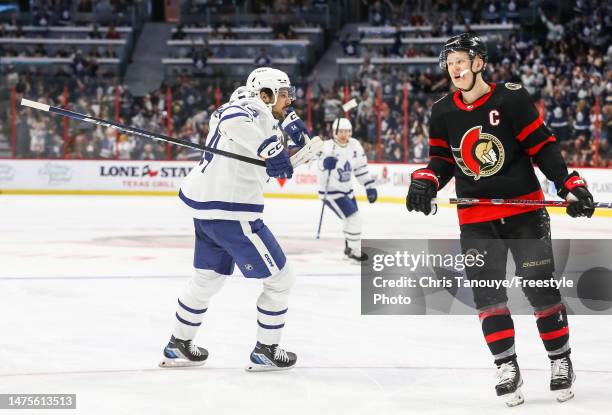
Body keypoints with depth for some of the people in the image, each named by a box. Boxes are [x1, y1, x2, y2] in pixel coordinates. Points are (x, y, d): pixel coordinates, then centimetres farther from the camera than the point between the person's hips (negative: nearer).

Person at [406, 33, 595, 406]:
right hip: (476, 219, 4)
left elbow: (543, 146, -9)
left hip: (524, 210, -4)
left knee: (540, 286, 0)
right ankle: (507, 368, 6)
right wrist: (426, 182, -10)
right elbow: (443, 161, 10)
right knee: (487, 292, -1)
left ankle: (561, 360, 13)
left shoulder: (511, 99, -10)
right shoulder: (443, 113, 3)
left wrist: (570, 185, -16)